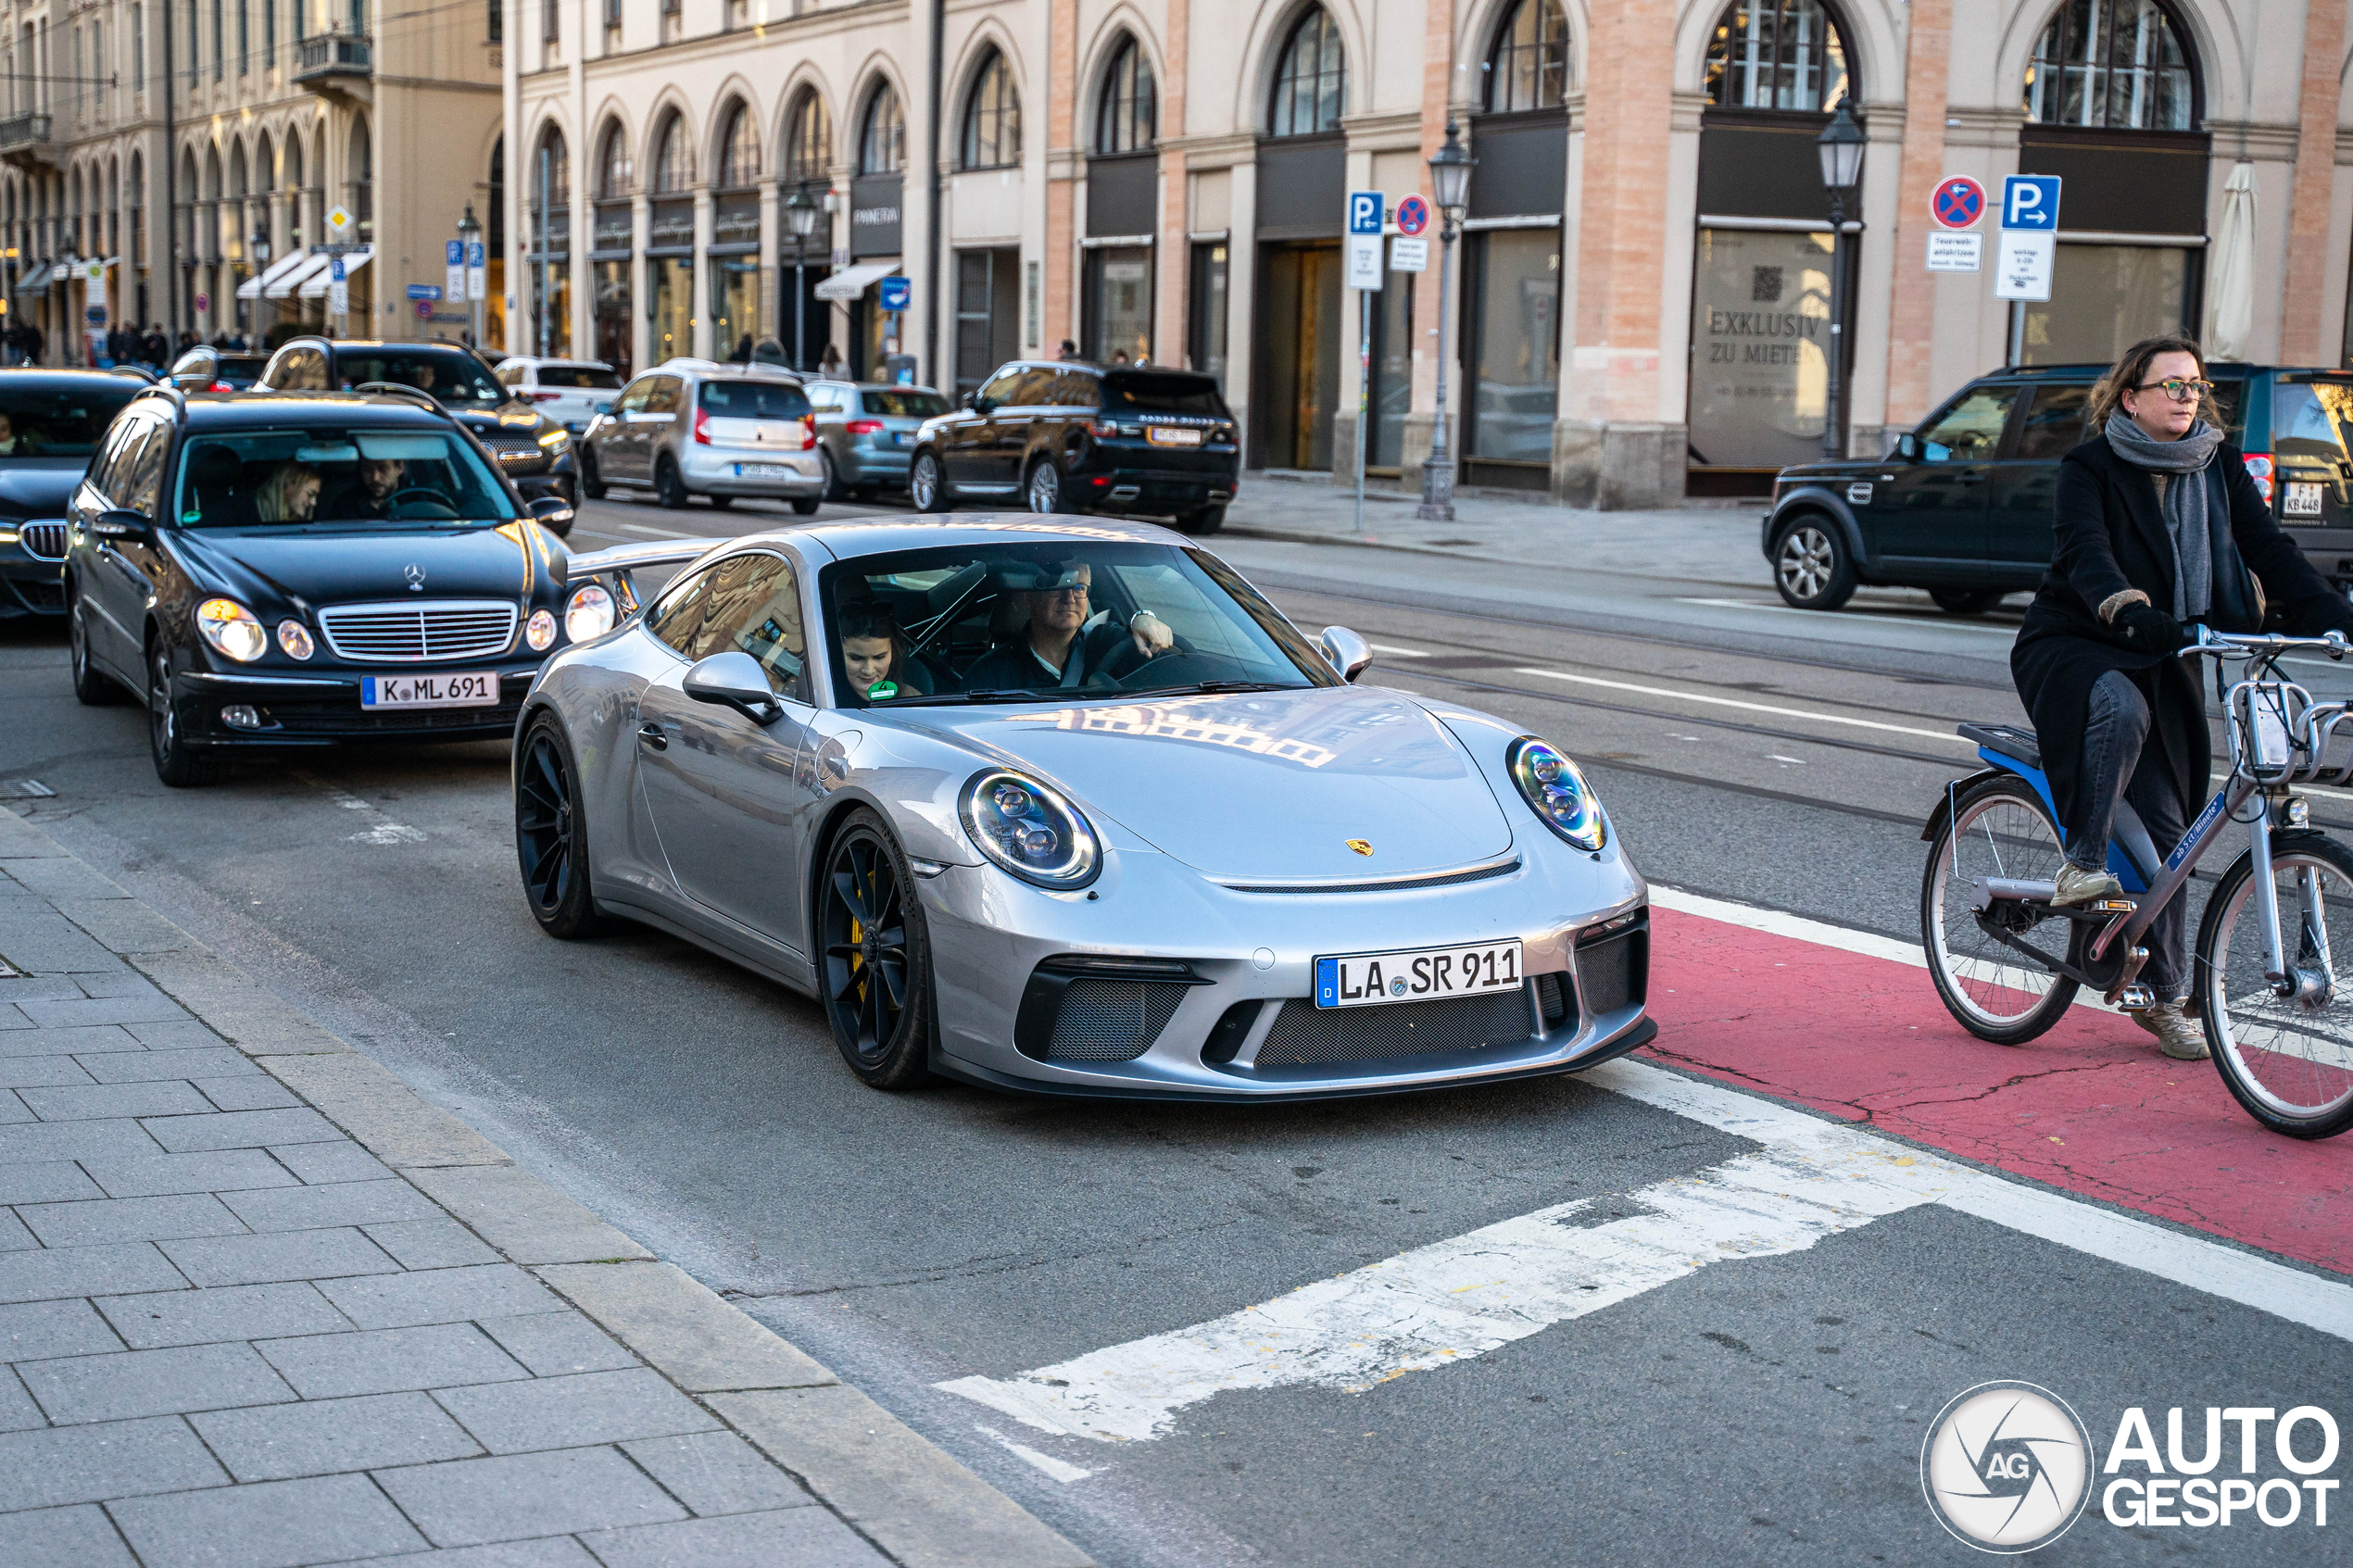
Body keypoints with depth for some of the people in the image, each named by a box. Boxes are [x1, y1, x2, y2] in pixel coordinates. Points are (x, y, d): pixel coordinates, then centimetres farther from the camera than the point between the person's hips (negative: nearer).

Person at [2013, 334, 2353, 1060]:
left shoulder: (2218, 464, 2)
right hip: (2073, 646, -4)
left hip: (2160, 659, 4)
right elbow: (2086, 557, -27)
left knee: (2167, 827, 0)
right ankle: (2081, 862, -26)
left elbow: (2269, 549, -3)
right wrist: (2133, 613, -46)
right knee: (2120, 707, -40)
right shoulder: (2091, 467, -11)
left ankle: (2164, 995, 10)